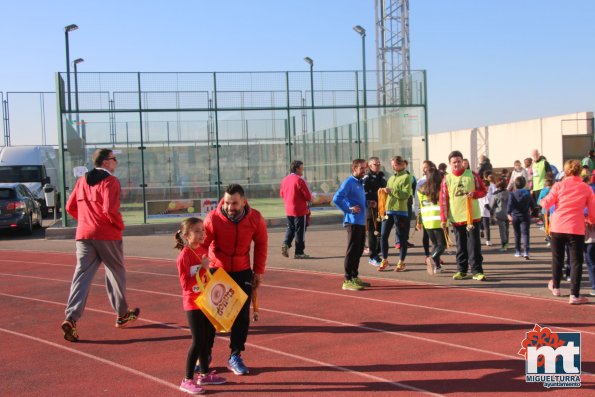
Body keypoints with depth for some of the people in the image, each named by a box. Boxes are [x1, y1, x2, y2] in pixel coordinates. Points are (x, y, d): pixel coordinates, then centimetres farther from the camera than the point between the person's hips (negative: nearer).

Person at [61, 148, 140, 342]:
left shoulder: (82, 181, 12)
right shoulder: (110, 181, -10)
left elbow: (70, 207, 14)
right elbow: (110, 210, -20)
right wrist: (120, 225, -4)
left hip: (83, 234, 5)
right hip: (107, 235, -5)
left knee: (82, 275, 1)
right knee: (116, 273, 13)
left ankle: (71, 318, -15)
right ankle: (122, 315, 26)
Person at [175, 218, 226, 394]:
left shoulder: (203, 250, 5)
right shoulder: (184, 256, -18)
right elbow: (186, 284, -22)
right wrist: (202, 269, -27)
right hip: (193, 303, -8)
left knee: (208, 338, 16)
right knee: (198, 341, -7)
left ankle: (205, 374, 31)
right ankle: (187, 380, 3)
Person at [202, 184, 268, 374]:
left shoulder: (255, 218, -12)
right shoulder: (213, 218, -20)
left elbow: (261, 244, 2)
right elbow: (201, 244, -22)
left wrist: (259, 271, 2)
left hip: (243, 272, 2)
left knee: (242, 315, 2)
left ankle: (235, 356, 15)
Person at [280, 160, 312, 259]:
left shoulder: (285, 179, 6)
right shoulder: (299, 180, -16)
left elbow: (282, 193, 16)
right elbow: (308, 196, -16)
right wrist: (309, 199, 5)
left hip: (288, 210, 7)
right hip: (300, 210, -7)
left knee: (290, 228, 19)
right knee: (300, 231, 2)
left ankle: (286, 244, -2)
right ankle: (299, 253, 6)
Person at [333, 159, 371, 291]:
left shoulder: (360, 182, 16)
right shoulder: (349, 182, -12)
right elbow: (336, 199, -22)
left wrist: (367, 204, 11)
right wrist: (349, 209, -18)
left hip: (361, 222, 9)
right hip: (353, 222, -9)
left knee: (359, 250, 14)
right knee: (352, 251, -7)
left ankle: (355, 277, 24)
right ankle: (348, 281, -3)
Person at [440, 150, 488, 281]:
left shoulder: (472, 175, 1)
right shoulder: (447, 179, 3)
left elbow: (483, 190, 6)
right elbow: (443, 200, 2)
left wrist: (474, 194, -16)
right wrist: (443, 218, -3)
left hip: (472, 216, -2)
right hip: (456, 218, 2)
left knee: (474, 245, -4)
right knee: (461, 246, 10)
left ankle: (477, 271, 0)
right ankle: (461, 270, 20)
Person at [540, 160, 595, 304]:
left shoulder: (558, 186, -2)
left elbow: (546, 204, -2)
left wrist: (542, 201, 20)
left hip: (557, 227, 1)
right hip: (576, 229, -1)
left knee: (557, 258, 19)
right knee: (576, 261, 2)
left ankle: (555, 287, 34)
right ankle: (574, 295, -3)